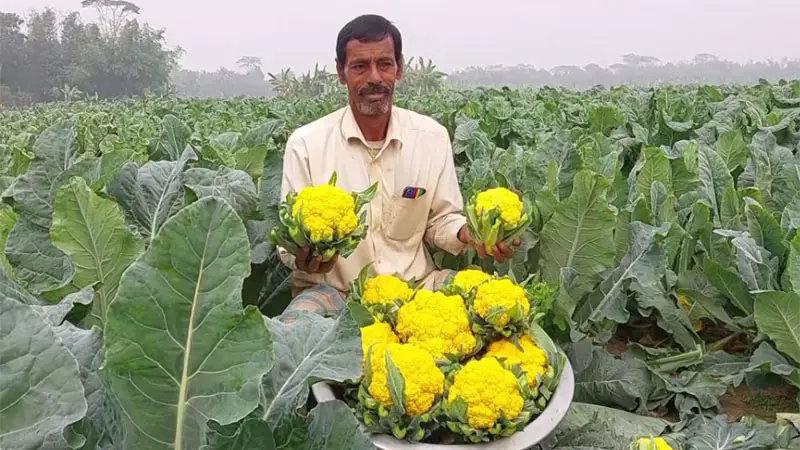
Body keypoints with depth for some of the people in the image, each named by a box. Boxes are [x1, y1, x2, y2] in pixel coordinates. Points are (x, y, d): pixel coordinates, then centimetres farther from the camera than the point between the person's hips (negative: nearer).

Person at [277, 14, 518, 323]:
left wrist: (468, 233, -14)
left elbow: (440, 219, 9)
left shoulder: (433, 137, 0)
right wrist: (304, 257, -30)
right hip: (333, 290, -3)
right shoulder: (306, 143, -8)